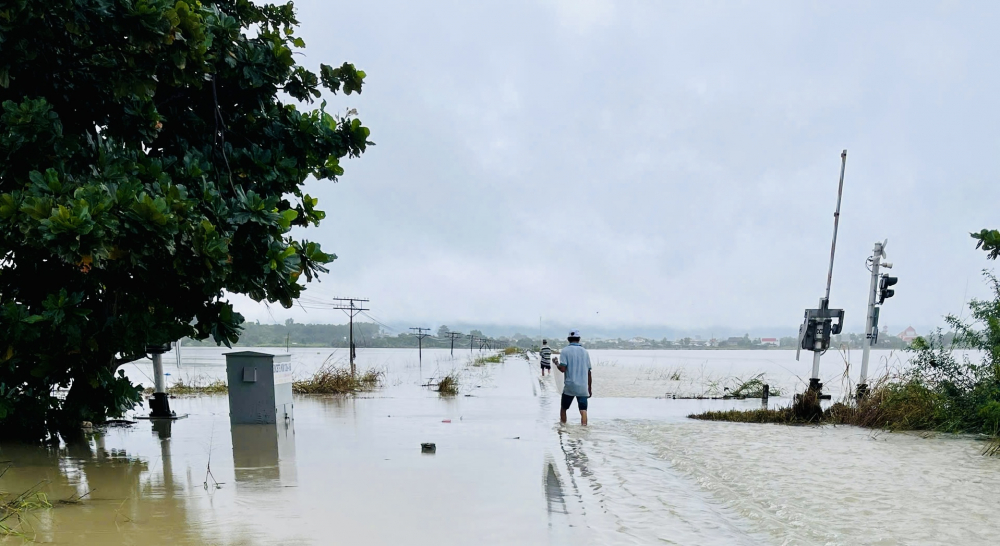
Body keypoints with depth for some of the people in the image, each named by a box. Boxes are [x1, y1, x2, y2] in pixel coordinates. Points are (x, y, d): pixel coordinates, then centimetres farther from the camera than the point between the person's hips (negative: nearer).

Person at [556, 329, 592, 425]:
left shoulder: (565, 351, -4)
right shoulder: (585, 352, 7)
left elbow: (563, 369, -14)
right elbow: (589, 372, 8)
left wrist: (556, 364, 8)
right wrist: (590, 388, 16)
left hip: (569, 386, -2)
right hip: (583, 387, 2)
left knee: (563, 408, 15)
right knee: (583, 411, -1)